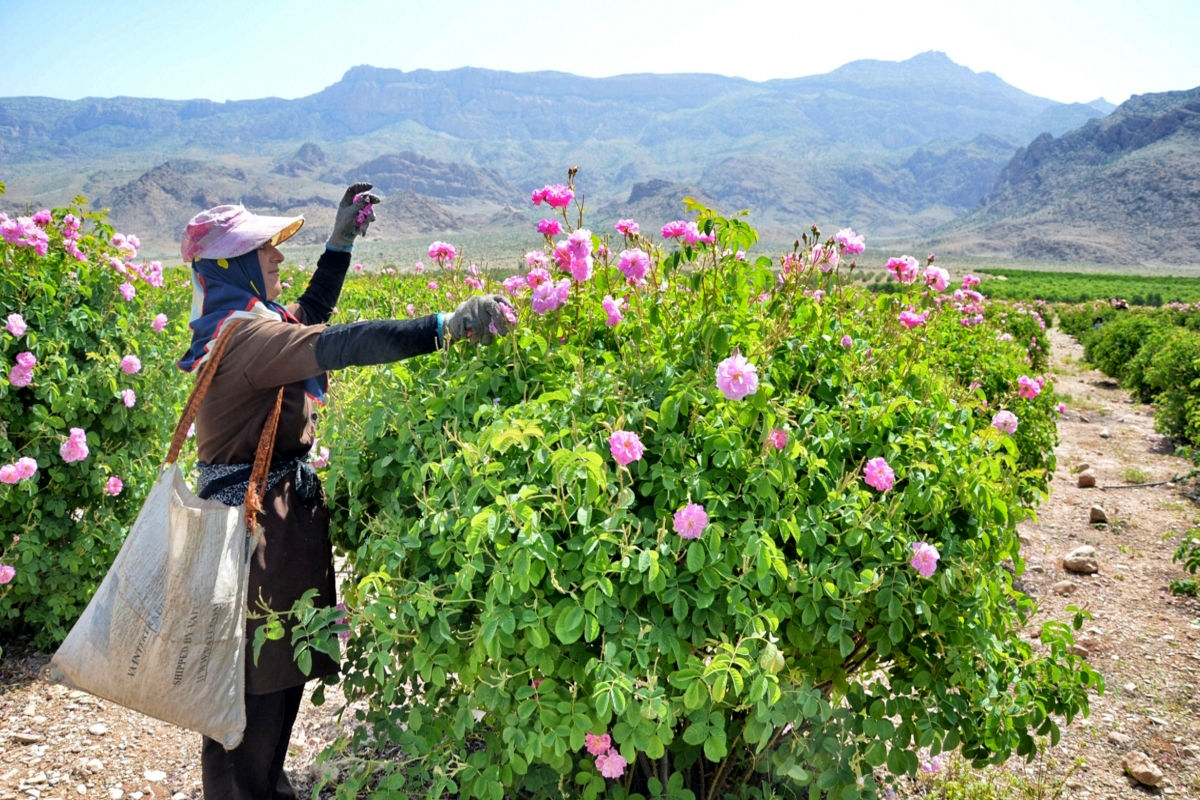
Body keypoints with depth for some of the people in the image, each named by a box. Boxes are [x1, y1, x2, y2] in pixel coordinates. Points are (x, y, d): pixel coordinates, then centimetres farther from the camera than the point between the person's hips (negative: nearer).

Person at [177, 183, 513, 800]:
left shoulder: (235, 324, 12)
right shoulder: (244, 333, -20)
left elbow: (308, 318, 26)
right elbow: (340, 345, -34)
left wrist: (340, 243, 22)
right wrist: (446, 325, -41)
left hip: (281, 505, 10)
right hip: (258, 515, -10)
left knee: (279, 667, 21)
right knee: (256, 677, 3)